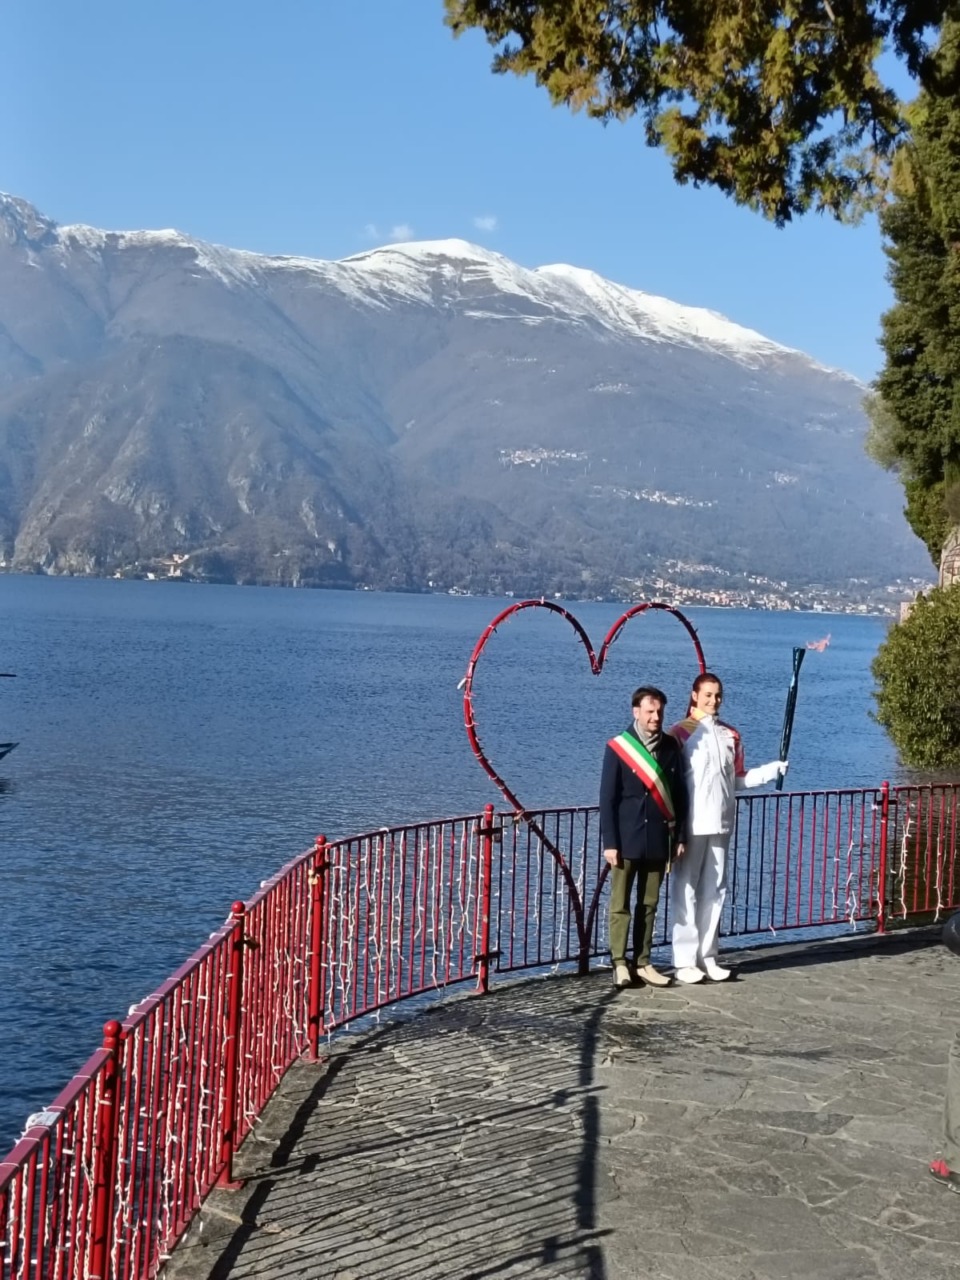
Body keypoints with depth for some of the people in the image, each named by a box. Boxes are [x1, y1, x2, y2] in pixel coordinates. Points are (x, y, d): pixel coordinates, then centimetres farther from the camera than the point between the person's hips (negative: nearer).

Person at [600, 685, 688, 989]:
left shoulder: (671, 748, 5)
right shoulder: (618, 747, -5)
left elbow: (679, 795, 10)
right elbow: (607, 798, -6)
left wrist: (680, 836, 6)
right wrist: (610, 843, -10)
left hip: (657, 840, 3)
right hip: (626, 839, -3)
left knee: (649, 904, 9)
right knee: (620, 904, 1)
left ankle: (643, 963, 15)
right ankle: (620, 963, 7)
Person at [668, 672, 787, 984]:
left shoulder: (731, 735, 13)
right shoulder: (680, 733, -4)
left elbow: (738, 779, 14)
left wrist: (774, 769, 5)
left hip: (721, 824, 5)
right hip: (690, 825, -5)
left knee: (714, 891, 9)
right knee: (686, 890, -2)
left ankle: (707, 956, 16)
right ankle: (685, 960, 2)